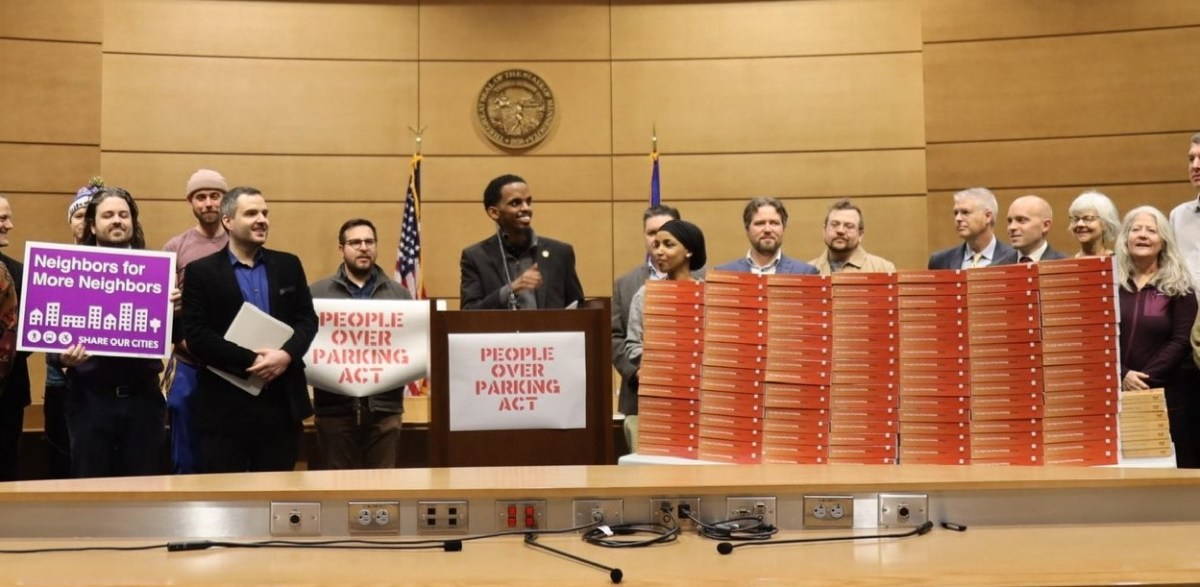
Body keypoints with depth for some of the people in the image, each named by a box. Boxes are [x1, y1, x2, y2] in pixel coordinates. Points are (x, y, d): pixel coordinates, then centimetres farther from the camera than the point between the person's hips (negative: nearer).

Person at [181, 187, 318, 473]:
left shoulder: (289, 265, 11)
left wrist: (286, 354, -14)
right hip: (225, 407, -3)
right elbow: (196, 336, -8)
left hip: (282, 403, 3)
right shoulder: (200, 272, 0)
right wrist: (251, 361, -16)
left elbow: (307, 319, 7)